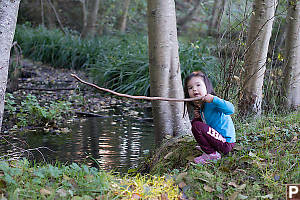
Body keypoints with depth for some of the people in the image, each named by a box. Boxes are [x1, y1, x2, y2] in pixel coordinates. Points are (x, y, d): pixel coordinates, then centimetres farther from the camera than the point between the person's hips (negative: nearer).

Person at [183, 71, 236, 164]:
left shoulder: (211, 103, -20)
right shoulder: (200, 106, 8)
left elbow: (231, 110, -34)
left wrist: (213, 99, -42)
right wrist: (198, 116, 1)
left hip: (226, 142, -10)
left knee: (197, 126, -20)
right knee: (195, 121, 15)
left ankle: (212, 154, -10)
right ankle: (207, 146, 16)